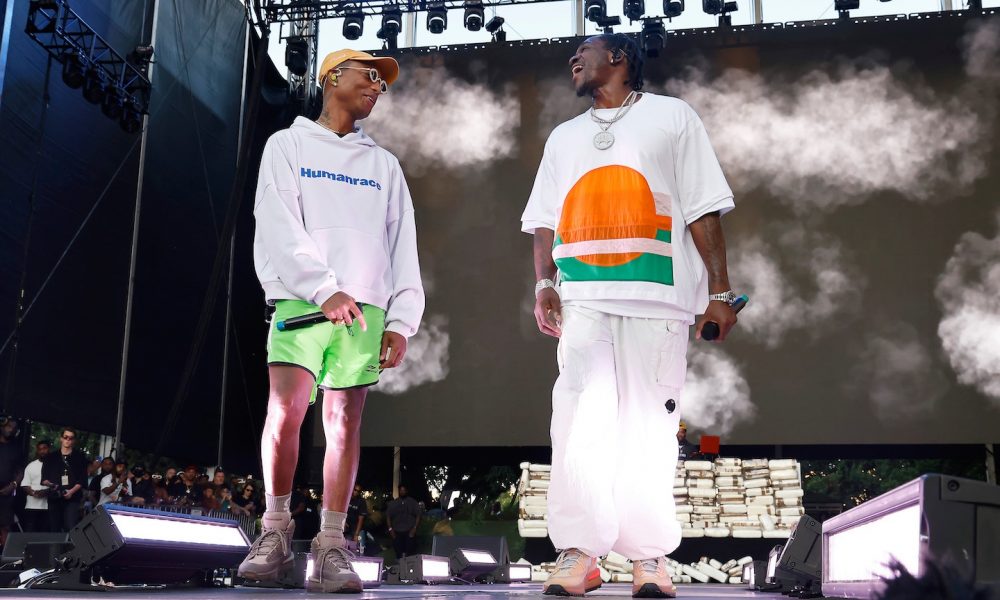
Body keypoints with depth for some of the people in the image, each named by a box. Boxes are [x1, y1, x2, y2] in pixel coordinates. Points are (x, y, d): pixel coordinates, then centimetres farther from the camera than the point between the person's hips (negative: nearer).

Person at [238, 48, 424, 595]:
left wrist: (401, 320, 3)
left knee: (345, 423, -3)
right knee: (285, 412, -16)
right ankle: (276, 531, 0)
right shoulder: (288, 145, 12)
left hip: (365, 307, 3)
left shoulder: (384, 165, 22)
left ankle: (331, 549, -2)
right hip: (302, 299, -2)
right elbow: (279, 227, -2)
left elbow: (404, 247, 15)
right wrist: (325, 290, -13)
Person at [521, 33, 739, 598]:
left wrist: (720, 291, -4)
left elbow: (704, 210, 5)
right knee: (579, 424, -6)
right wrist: (545, 282, 1)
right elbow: (545, 219, 18)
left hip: (657, 296, -3)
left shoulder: (672, 117, 12)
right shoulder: (564, 137, 24)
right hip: (582, 298, 3)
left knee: (649, 428, -3)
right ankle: (578, 553, -2)